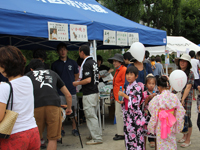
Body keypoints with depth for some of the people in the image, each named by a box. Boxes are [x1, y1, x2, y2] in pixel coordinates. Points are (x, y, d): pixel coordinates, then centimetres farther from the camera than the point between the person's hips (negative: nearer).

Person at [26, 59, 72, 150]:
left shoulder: (28, 75, 24)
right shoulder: (53, 73, 29)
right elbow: (68, 95, 31)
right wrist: (69, 108, 46)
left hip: (36, 106, -1)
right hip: (54, 105, 1)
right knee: (53, 138, 10)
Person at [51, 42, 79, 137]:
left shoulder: (73, 63, 10)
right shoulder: (55, 64, 7)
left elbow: (76, 76, 16)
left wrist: (73, 85, 4)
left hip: (72, 91, 1)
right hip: (60, 92, -1)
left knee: (73, 111, 4)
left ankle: (74, 128, 16)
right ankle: (61, 129, 15)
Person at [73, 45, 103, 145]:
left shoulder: (86, 64, -17)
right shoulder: (93, 62, 12)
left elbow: (88, 80, -23)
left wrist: (77, 83, -9)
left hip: (89, 94, -10)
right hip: (95, 91, 10)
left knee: (91, 116, -4)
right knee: (93, 115, 18)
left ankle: (97, 138, -1)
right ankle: (94, 135, 27)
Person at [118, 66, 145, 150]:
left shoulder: (137, 87, -10)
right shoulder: (127, 87, 12)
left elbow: (136, 101, -17)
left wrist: (124, 95, -15)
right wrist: (122, 102, 0)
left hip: (135, 115, -7)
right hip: (128, 115, 7)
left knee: (136, 135, -5)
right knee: (128, 135, 11)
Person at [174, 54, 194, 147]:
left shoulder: (190, 73, -6)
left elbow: (188, 87, -12)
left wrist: (182, 99, -18)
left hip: (187, 97, -5)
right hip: (177, 97, 5)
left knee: (187, 118, -1)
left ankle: (188, 140, 10)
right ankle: (184, 136, 26)